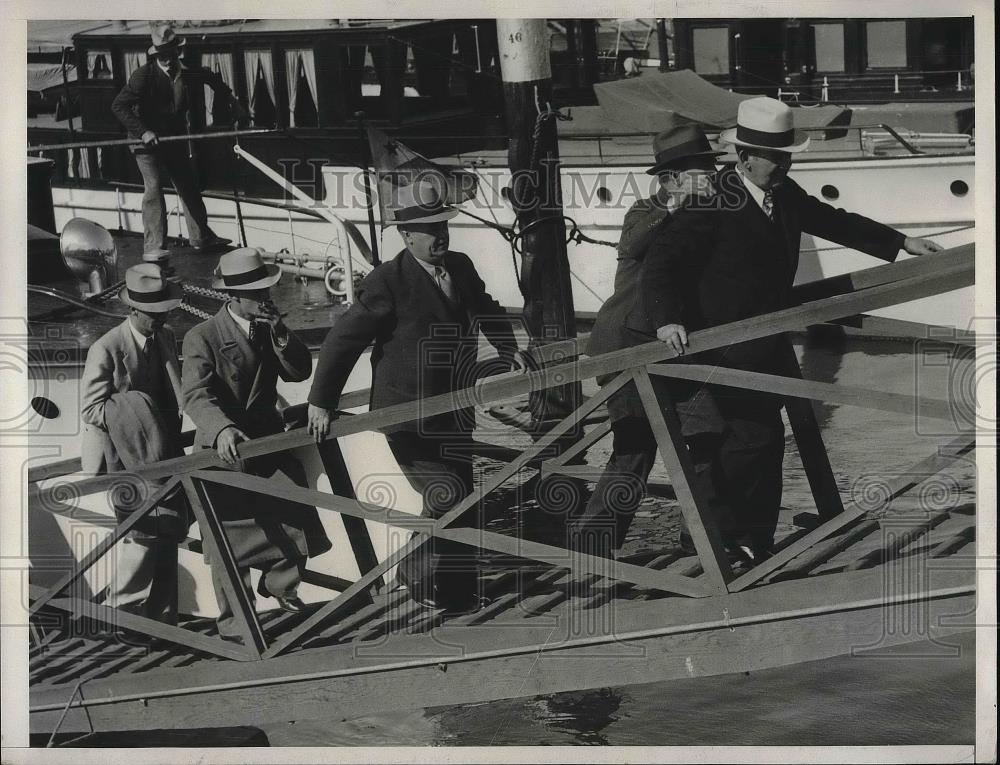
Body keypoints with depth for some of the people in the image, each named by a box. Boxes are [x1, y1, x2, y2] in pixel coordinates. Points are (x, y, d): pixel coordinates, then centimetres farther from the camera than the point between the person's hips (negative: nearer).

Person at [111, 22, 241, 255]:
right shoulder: (144, 75, -22)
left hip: (174, 140, 6)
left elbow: (211, 78, 17)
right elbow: (119, 106, -24)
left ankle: (201, 238, 28)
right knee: (153, 188, -15)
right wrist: (142, 131, -30)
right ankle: (154, 247, -11)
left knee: (189, 187, 13)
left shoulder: (188, 74, -7)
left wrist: (232, 101, 17)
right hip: (147, 140, -5)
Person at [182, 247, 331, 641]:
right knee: (233, 533, 0)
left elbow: (300, 372, -1)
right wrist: (222, 429, -46)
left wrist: (280, 335, -18)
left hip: (267, 438, 5)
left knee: (298, 514, -1)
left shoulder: (269, 327, 6)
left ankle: (280, 584, 25)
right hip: (223, 447, -5)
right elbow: (196, 394, -27)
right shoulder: (202, 337, -14)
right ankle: (232, 617, 15)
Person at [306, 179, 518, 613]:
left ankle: (458, 593, 31)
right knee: (446, 497, -13)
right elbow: (343, 341, -14)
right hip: (408, 420, -7)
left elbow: (487, 312, 25)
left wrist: (510, 350, 24)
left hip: (454, 414, 7)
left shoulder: (461, 267, 2)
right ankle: (416, 574, 9)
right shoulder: (387, 283, -18)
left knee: (461, 501, 15)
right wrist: (321, 403, -12)